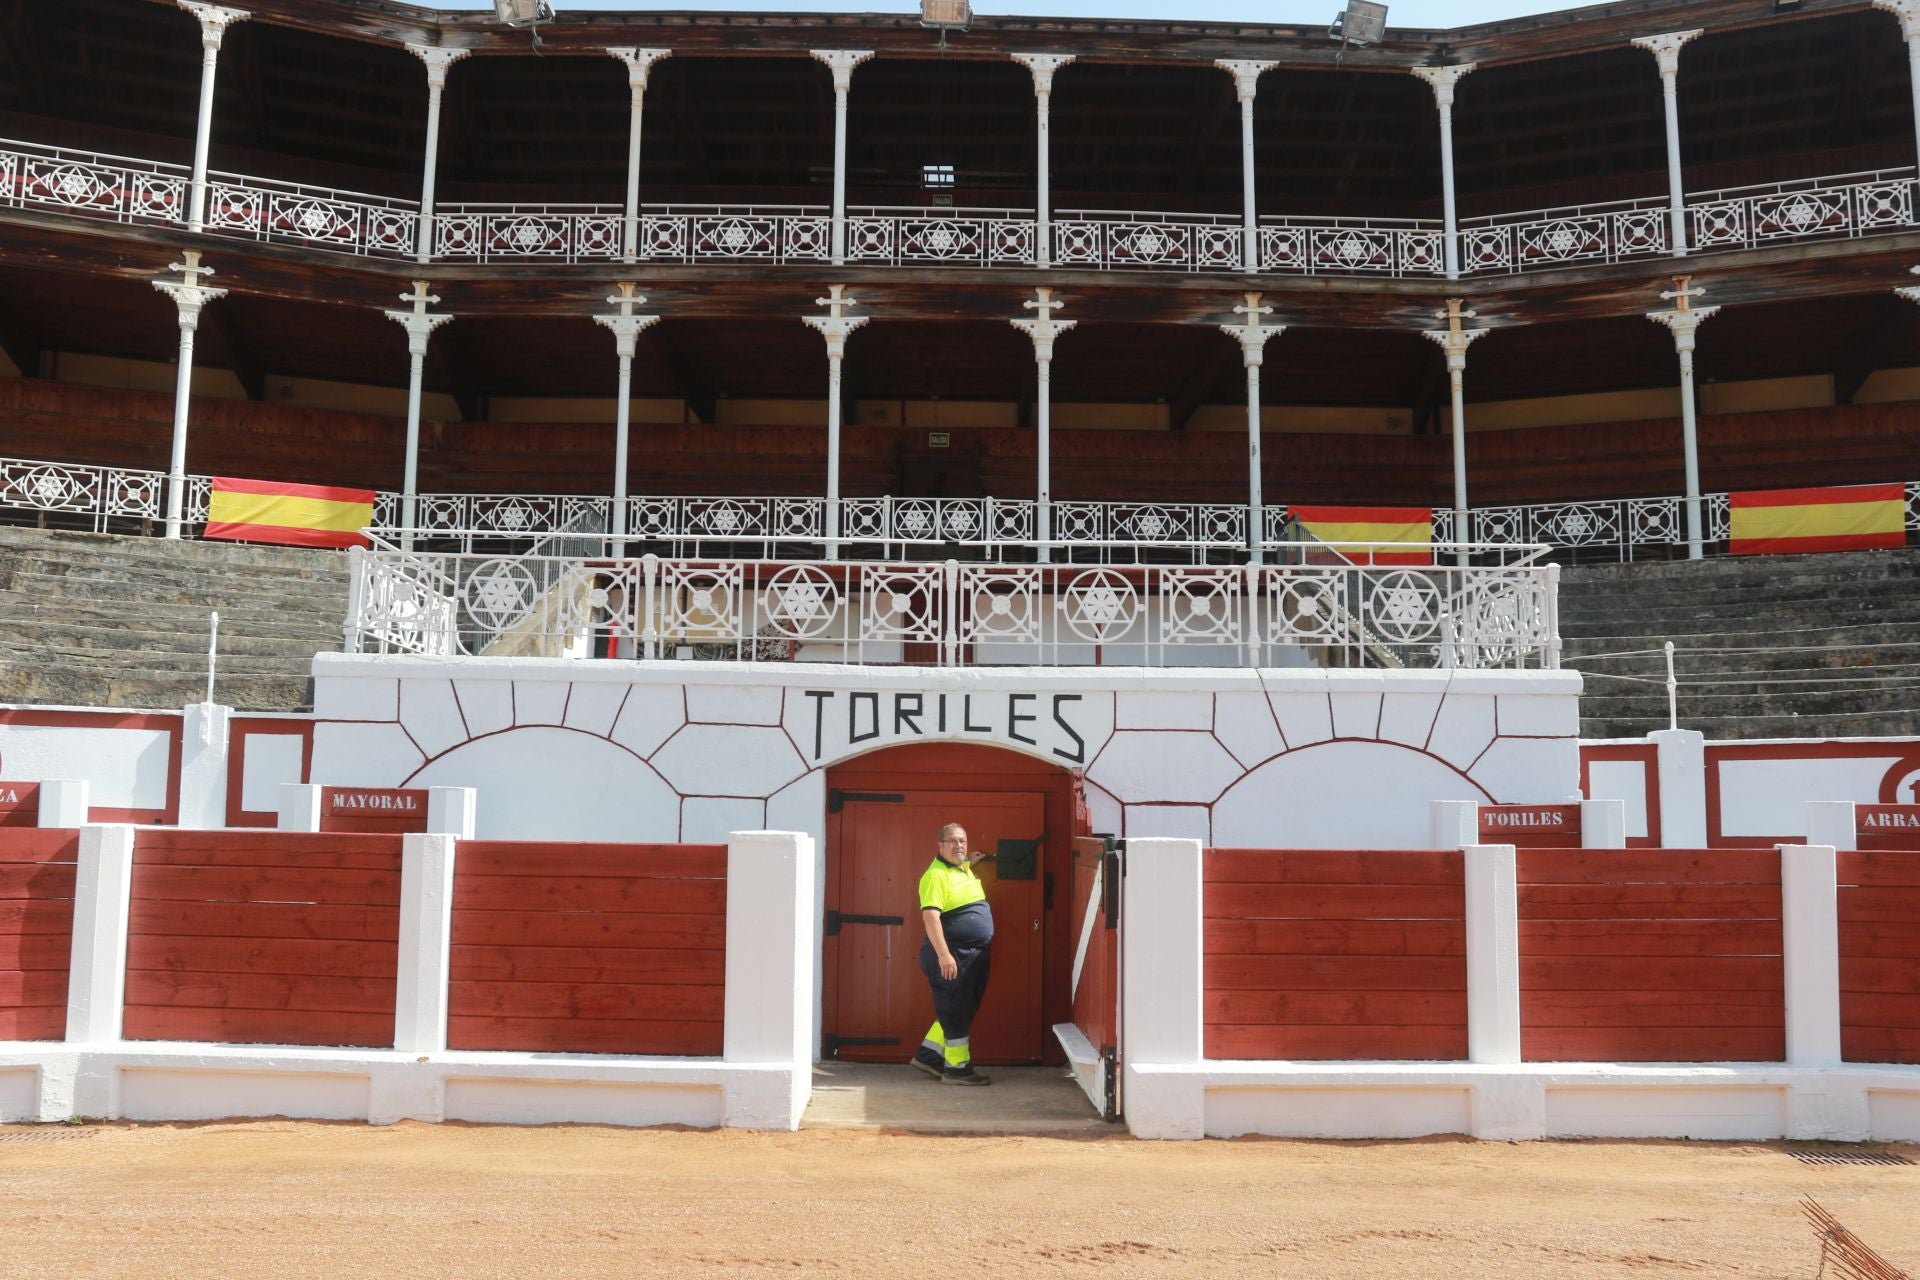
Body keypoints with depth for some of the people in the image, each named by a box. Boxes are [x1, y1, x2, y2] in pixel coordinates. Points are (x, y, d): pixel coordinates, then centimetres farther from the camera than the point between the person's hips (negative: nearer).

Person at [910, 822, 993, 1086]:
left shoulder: (965, 869, 14)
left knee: (963, 1011, 16)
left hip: (974, 955, 10)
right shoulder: (936, 875, -15)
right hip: (952, 956, -10)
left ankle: (928, 1055, 26)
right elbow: (930, 916, -25)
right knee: (955, 1013, -2)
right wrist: (943, 955, -30)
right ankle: (957, 1068, 7)